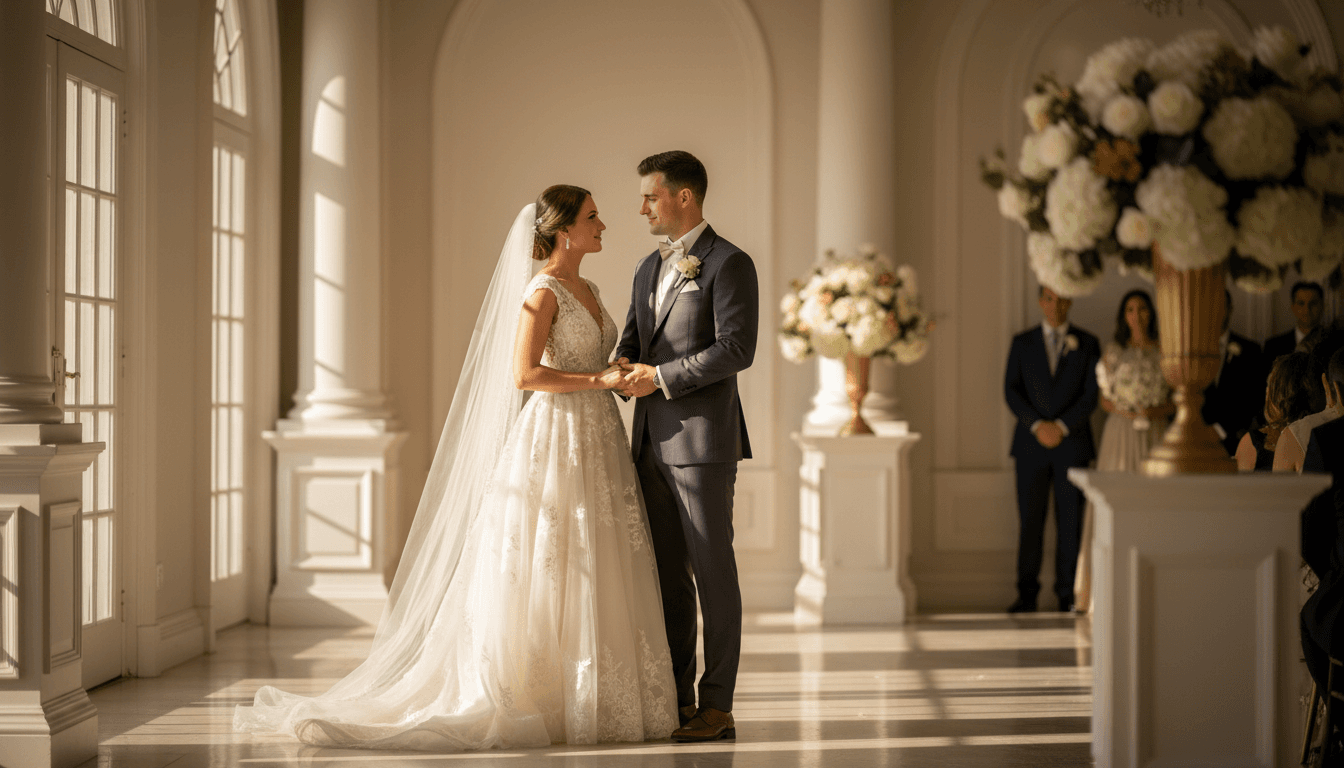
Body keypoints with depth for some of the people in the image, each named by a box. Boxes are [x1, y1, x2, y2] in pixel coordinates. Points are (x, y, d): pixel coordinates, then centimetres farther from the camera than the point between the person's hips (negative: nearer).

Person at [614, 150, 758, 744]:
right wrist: (625, 367, -3)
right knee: (666, 574, 10)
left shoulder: (729, 264, -7)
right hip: (654, 442, 8)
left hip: (703, 439, -8)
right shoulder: (649, 270, 18)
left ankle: (717, 707, 2)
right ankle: (677, 696, 17)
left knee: (713, 572, -3)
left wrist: (662, 376, -15)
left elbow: (737, 349, -16)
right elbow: (632, 341, 20)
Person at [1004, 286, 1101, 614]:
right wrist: (1037, 425, -10)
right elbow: (1011, 391, 3)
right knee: (1029, 520, -1)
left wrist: (1062, 426, -11)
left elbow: (1091, 394, 0)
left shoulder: (1087, 344, 7)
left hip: (1072, 443, -1)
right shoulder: (1022, 343, 9)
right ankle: (1027, 593, 4)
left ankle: (1067, 594, 4)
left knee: (1070, 522, -1)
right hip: (1031, 445, 1)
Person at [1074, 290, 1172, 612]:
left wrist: (1157, 410, -12)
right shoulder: (1113, 350, 9)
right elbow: (1104, 399, 9)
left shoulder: (1165, 352, 6)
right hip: (1120, 432, 0)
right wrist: (1122, 410, -10)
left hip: (1155, 434, 0)